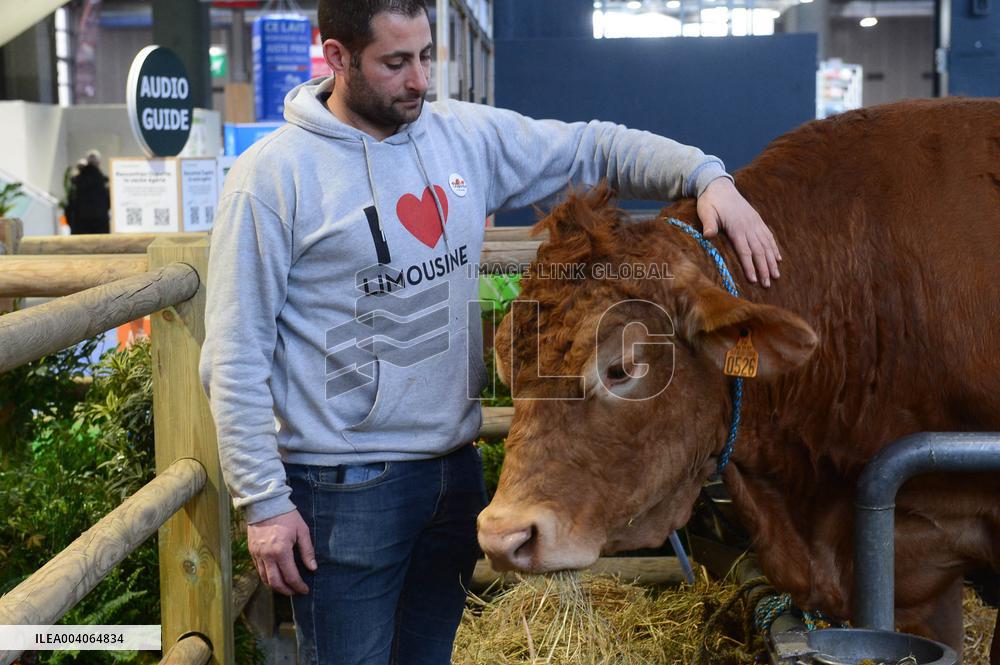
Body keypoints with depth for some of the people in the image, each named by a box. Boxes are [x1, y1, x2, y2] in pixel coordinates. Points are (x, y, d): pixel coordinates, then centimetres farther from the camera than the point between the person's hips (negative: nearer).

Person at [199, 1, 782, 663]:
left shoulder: (468, 136, 4)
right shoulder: (275, 174, -11)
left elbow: (594, 148, 10)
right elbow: (235, 356, -10)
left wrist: (707, 176, -7)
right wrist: (263, 502, -12)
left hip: (456, 471, 6)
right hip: (342, 490, -5)